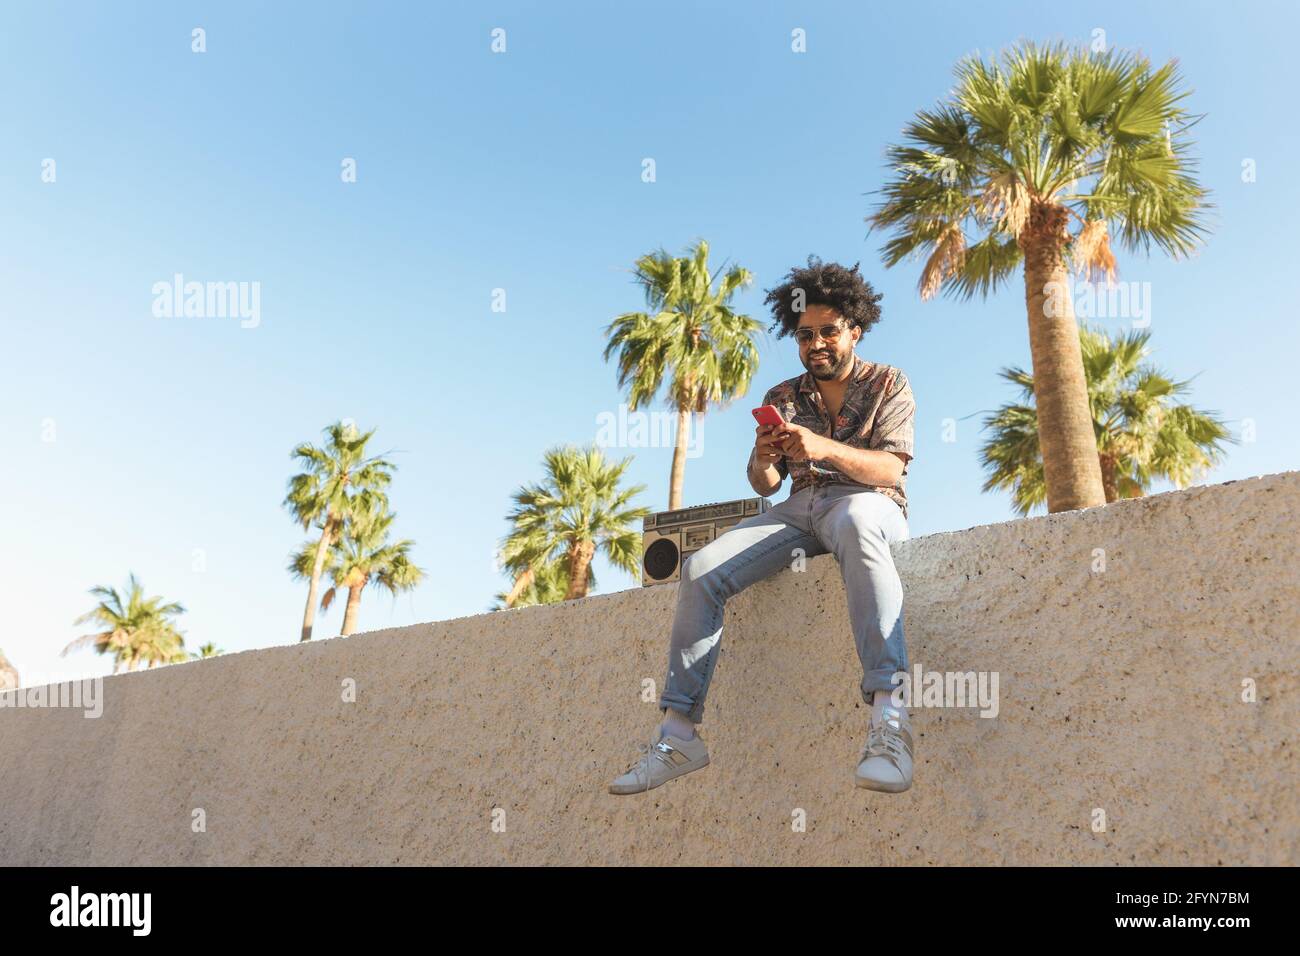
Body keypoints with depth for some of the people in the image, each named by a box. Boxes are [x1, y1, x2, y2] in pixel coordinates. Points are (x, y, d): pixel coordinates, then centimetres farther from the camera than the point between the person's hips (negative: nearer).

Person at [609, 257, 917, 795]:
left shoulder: (888, 385, 8)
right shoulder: (782, 398, 18)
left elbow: (890, 470, -7)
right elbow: (764, 486, 11)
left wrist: (824, 447, -25)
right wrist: (763, 460, -14)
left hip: (868, 503, -4)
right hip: (799, 509, 4)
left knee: (855, 525, -44)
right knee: (701, 569, -20)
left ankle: (887, 713, -52)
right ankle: (678, 731, -19)